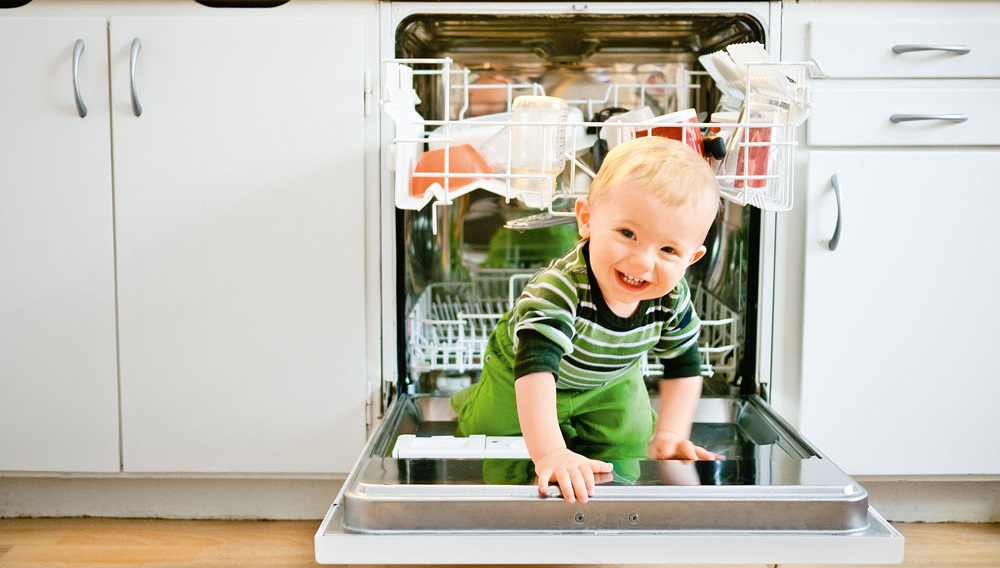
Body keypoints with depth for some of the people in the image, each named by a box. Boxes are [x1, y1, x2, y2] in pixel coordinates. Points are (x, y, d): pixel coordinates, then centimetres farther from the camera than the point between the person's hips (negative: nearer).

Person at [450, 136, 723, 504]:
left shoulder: (672, 299, -29)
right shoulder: (559, 289, -48)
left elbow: (683, 365, -12)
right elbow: (536, 366, -58)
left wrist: (668, 436, -21)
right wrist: (549, 453, -69)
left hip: (609, 384, 3)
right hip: (517, 375, -3)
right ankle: (471, 404, 45)